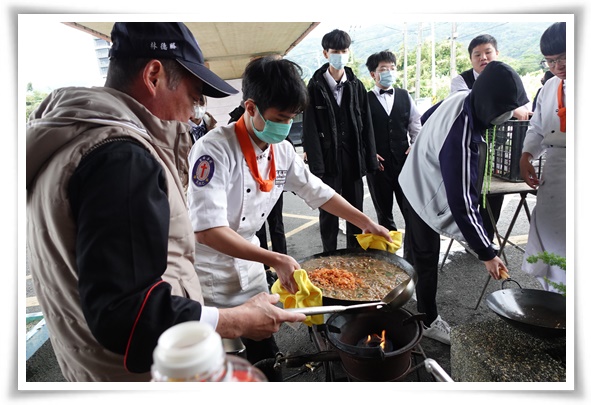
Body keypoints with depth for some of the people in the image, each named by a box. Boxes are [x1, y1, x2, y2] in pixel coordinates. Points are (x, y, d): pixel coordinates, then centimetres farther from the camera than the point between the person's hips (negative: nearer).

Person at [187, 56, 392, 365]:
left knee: (265, 352, 17)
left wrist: (366, 223, 6)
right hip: (207, 273, -6)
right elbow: (207, 231, -33)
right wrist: (274, 260, -37)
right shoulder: (215, 149, -26)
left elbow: (318, 192, 7)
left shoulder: (283, 151, -4)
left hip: (248, 266, 6)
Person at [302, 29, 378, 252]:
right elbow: (310, 128, -6)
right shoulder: (315, 86, -1)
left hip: (353, 157, 3)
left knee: (356, 210, 11)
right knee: (328, 212, 5)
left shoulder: (356, 85, 8)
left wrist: (370, 159, 0)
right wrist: (316, 164, -14)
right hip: (327, 158, -3)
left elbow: (367, 124, 6)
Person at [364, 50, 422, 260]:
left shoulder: (405, 96, 10)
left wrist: (415, 147, 1)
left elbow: (417, 126, 14)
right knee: (384, 214, 11)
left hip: (405, 162, 2)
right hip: (377, 164, -2)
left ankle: (412, 256, 14)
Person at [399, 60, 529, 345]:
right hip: (425, 196, -10)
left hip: (416, 181, 10)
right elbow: (462, 204, -36)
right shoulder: (461, 142, -39)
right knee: (426, 260, 5)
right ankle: (429, 321, 24)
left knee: (421, 253, 25)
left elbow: (426, 117, 10)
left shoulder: (461, 97, -12)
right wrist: (487, 254, -28)